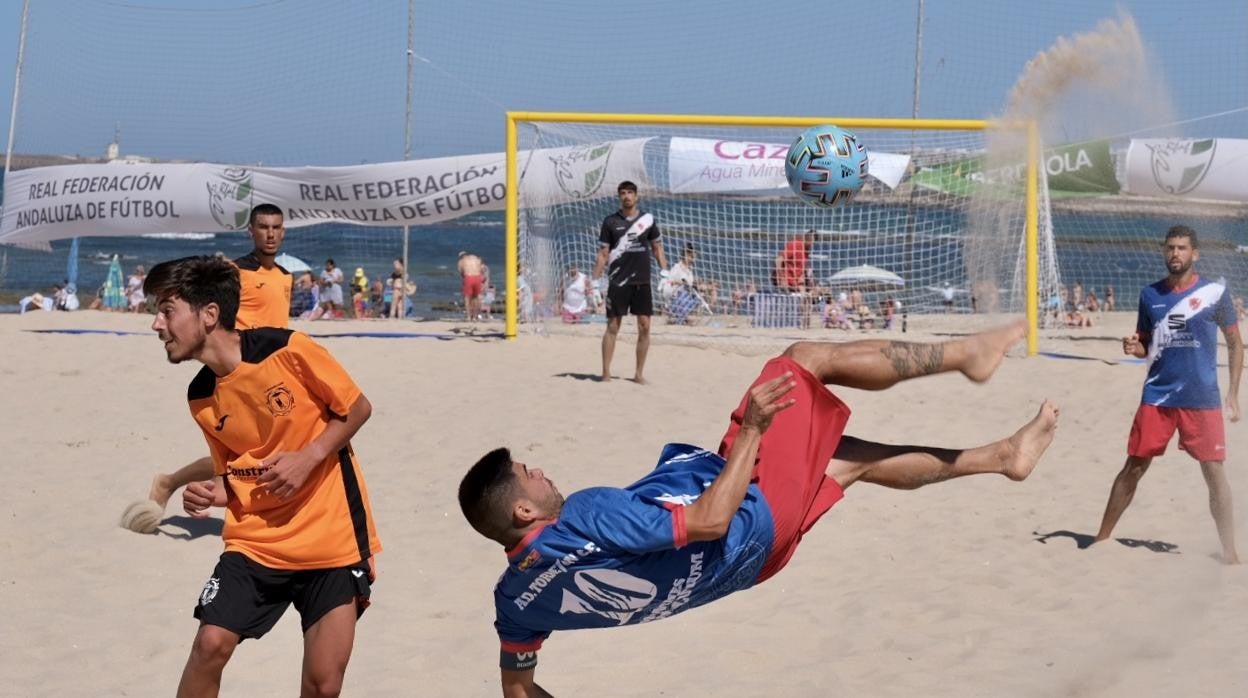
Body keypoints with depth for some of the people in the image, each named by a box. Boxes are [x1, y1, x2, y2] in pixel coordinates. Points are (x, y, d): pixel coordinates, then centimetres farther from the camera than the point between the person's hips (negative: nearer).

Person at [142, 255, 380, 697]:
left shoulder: (288, 350, -15)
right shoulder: (201, 397, 2)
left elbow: (358, 408, -4)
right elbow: (235, 474, 12)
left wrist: (307, 458, -17)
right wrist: (211, 493, -10)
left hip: (332, 538, -4)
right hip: (255, 541, 4)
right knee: (210, 645, -9)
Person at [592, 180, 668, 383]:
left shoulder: (647, 219, 6)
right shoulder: (610, 221, 1)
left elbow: (656, 247, 14)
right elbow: (603, 254, 3)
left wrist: (664, 271, 2)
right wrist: (595, 281, -4)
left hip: (642, 282, 2)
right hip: (618, 282, -2)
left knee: (644, 327, 0)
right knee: (613, 326, -1)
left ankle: (639, 373, 9)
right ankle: (606, 372, 4)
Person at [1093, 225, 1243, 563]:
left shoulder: (1215, 292, -3)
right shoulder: (1150, 294, 5)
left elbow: (1235, 344, 3)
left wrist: (1233, 394, -2)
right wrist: (1133, 347, -10)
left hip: (1202, 399, -2)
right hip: (1157, 396, 2)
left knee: (1215, 472, -2)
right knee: (1133, 468, 6)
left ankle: (1229, 552, 9)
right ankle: (1102, 539, 15)